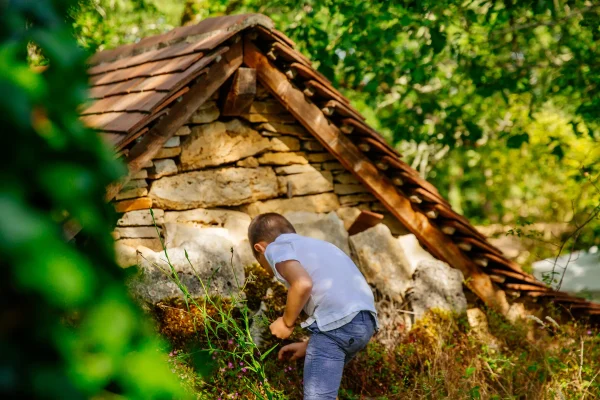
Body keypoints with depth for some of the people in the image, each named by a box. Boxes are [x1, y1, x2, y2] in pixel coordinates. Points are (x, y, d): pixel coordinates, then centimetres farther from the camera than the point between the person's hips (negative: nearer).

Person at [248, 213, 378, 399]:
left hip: (338, 321, -9)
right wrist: (309, 345, 32)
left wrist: (287, 322, 4)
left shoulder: (275, 247, 9)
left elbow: (302, 284, -12)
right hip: (366, 321, 9)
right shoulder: (315, 245, 33)